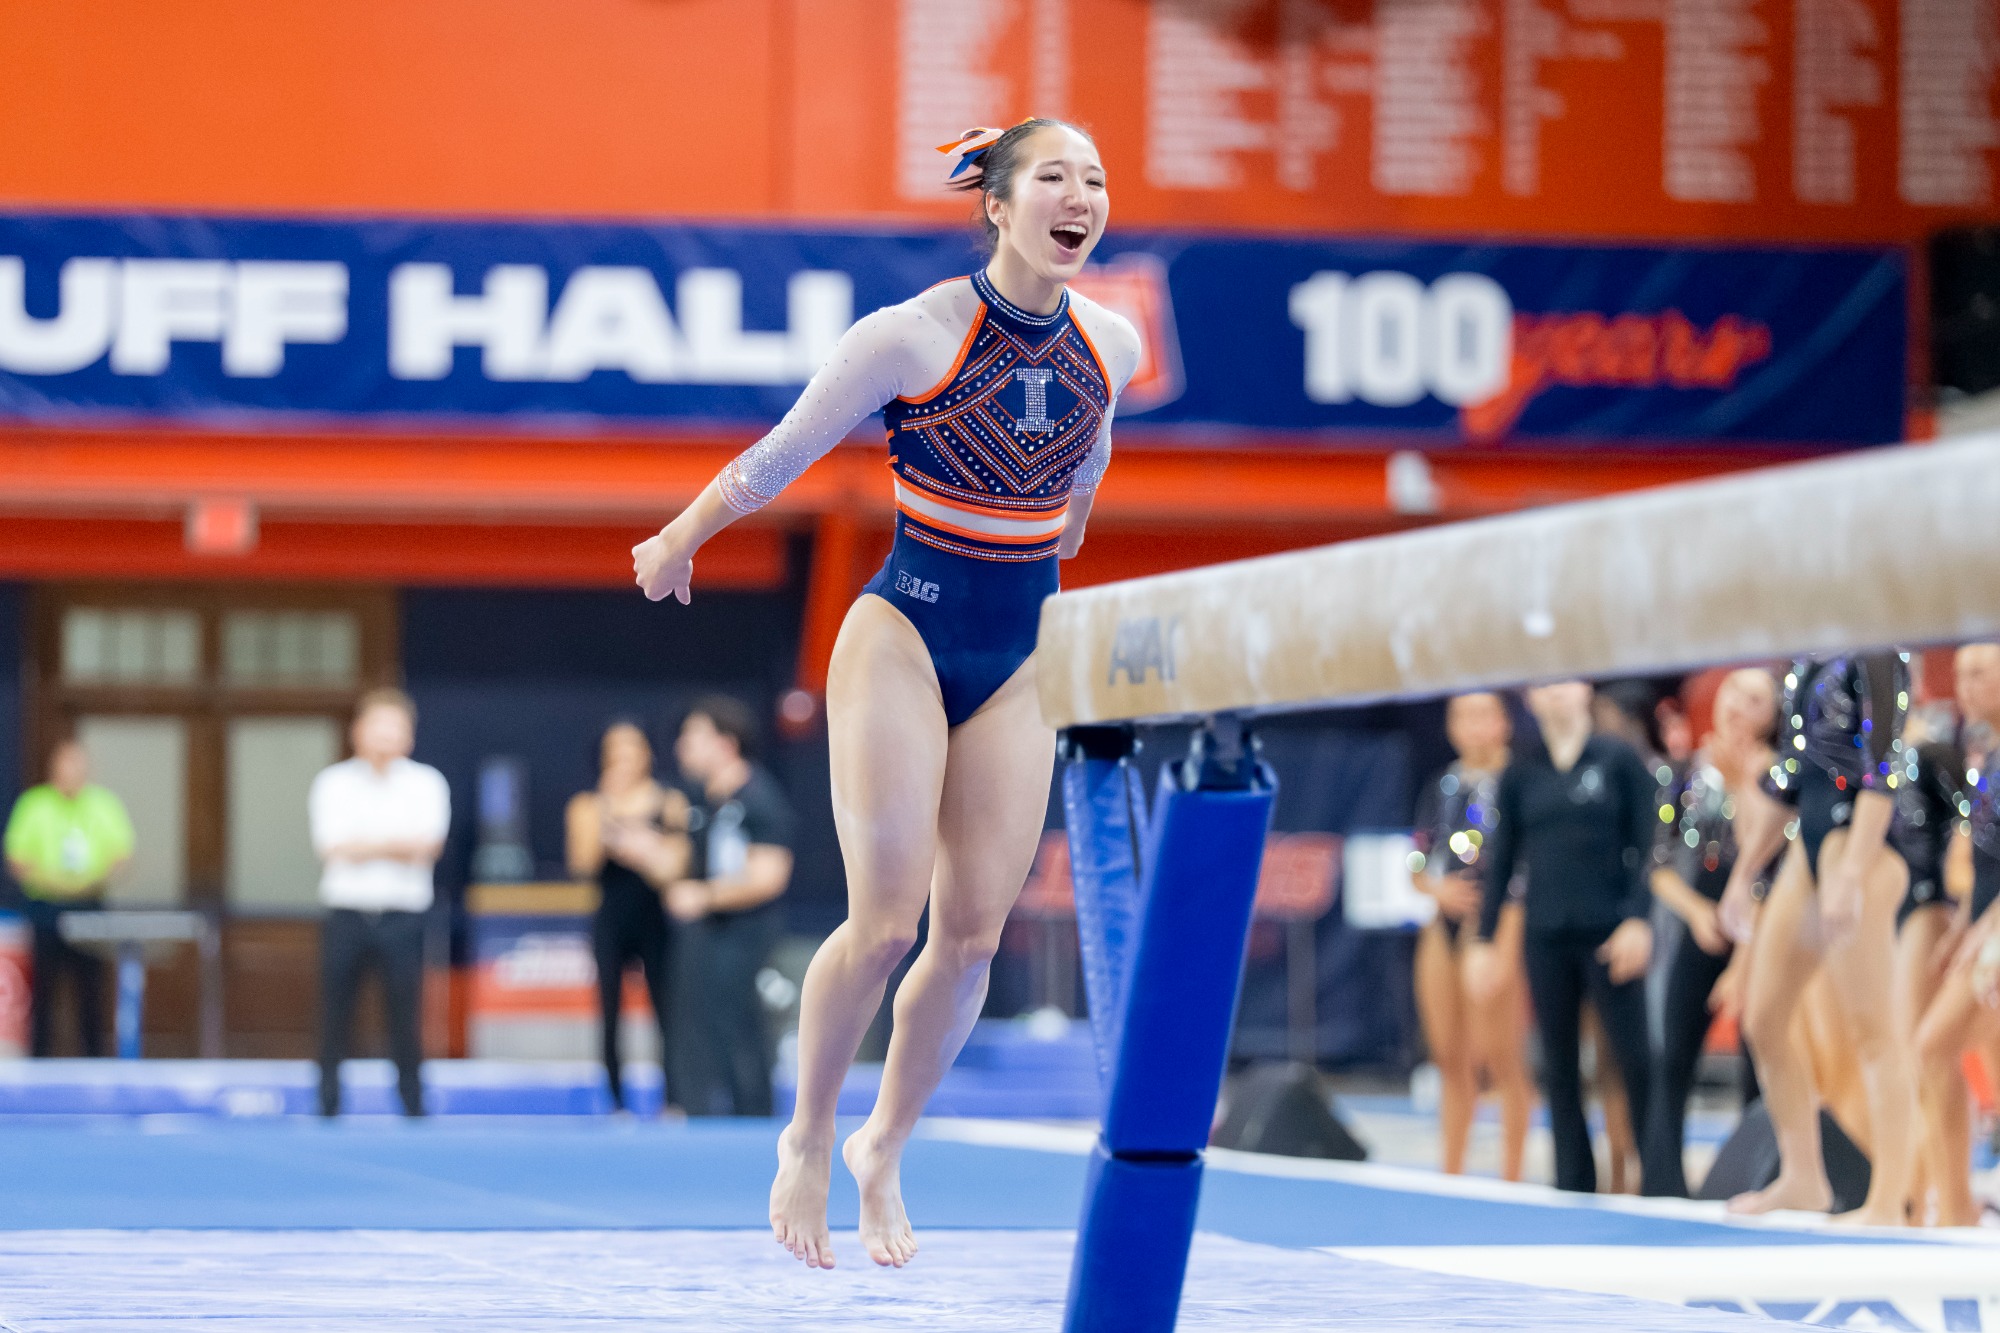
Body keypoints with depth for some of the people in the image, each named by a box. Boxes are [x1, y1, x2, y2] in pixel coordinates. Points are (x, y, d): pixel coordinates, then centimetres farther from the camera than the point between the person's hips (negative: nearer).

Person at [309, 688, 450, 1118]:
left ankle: (413, 1106, 2)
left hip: (403, 917, 0)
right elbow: (334, 847, -7)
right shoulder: (333, 783, 6)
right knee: (335, 1017, -1)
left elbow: (426, 848, -7)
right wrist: (394, 844, -8)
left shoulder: (426, 783, 6)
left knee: (405, 1015, -3)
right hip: (346, 915, 0)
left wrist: (364, 846, -10)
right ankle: (328, 1106, 5)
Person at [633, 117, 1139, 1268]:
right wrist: (676, 549, 6)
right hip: (904, 640, -4)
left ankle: (886, 1148, 21)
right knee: (887, 921, -11)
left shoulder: (1111, 346, -3)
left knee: (974, 933, 1)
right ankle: (809, 1139, 12)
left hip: (1019, 657, 4)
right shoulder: (914, 337, -17)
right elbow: (778, 458, -5)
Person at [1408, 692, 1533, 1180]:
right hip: (1445, 930, 6)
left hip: (1500, 925, -6)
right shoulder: (1440, 789, 14)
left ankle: (1511, 1177, -4)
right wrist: (1438, 889, -5)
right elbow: (1417, 868, 17)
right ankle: (1450, 1175, 18)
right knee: (1451, 1060, 10)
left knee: (1501, 1057, -9)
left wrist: (1508, 937, -18)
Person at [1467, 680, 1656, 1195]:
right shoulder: (1521, 772, 9)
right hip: (1546, 938, 3)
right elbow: (1501, 859, 12)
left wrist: (1637, 919, -12)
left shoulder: (1619, 759, 2)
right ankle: (1574, 1186, 11)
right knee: (1559, 1068, 6)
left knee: (1635, 1058, -7)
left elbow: (1645, 846, -1)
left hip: (1609, 935, -3)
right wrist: (1484, 940, 7)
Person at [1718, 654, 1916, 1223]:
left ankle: (1888, 1203, -9)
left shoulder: (1874, 656, -11)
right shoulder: (1804, 663, 15)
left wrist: (1850, 876, -24)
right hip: (1808, 848, 9)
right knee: (1763, 1020, 11)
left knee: (1869, 1028, -9)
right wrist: (1743, 875, 24)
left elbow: (1883, 769, -18)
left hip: (1858, 844, -9)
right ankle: (1803, 1177, 23)